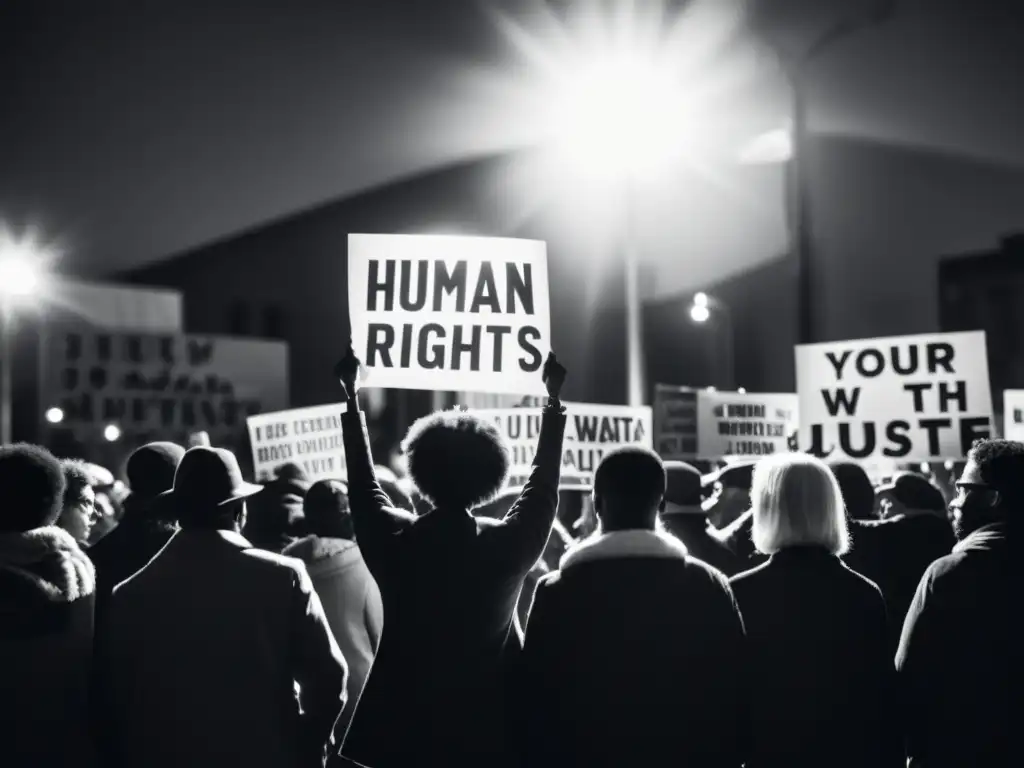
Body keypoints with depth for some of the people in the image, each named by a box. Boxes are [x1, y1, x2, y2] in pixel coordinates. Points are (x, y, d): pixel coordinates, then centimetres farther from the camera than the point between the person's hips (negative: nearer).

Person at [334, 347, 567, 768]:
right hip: (485, 728, -1)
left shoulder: (394, 541, -8)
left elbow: (361, 480, 9)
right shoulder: (507, 545, -9)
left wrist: (350, 393, 18)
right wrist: (554, 400, 18)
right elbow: (544, 486, 7)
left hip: (400, 726, 1)